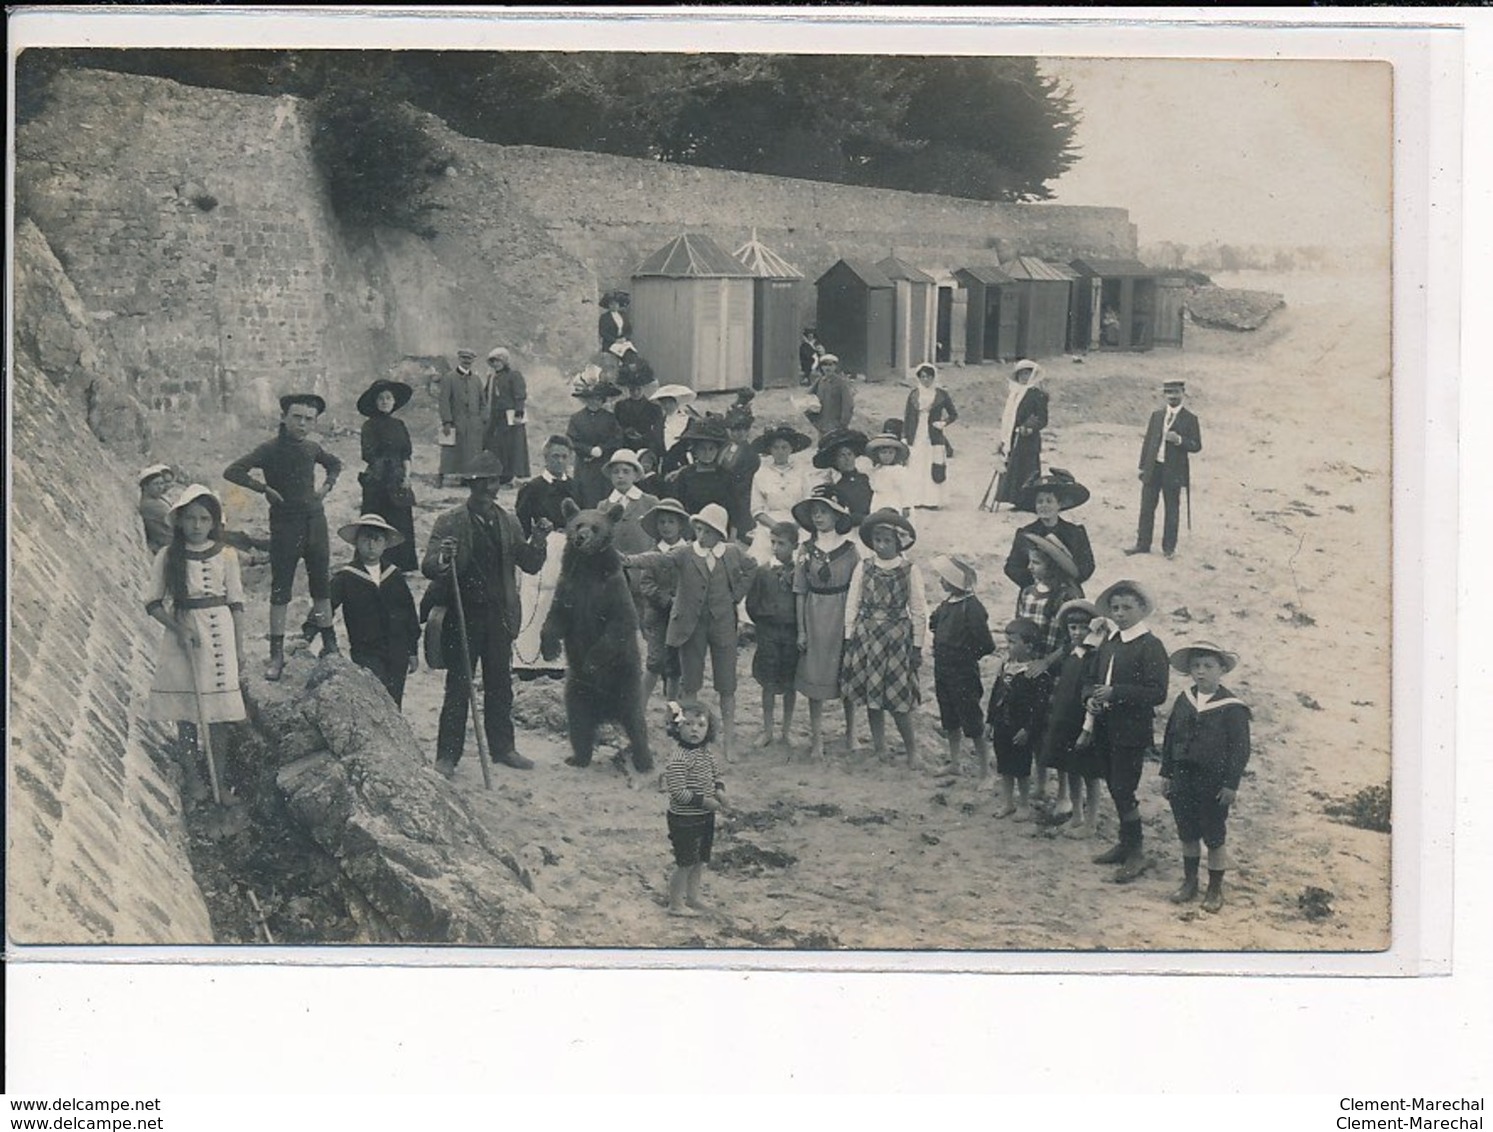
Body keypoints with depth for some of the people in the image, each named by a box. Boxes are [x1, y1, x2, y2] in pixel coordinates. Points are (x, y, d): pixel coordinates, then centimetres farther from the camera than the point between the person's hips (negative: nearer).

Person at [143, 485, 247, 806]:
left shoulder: (225, 556, 0)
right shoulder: (167, 556, -2)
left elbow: (236, 603, 5)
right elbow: (153, 601, 1)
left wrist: (239, 648, 5)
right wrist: (178, 628, -14)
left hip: (217, 633, 0)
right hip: (181, 633, 0)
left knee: (218, 709, 1)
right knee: (184, 710, 5)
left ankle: (220, 777, 10)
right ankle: (192, 775, 18)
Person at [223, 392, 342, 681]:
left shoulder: (312, 448, 6)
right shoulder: (271, 449, -9)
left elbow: (335, 464, 28)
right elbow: (232, 472, -15)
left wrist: (327, 485, 11)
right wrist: (265, 488, -16)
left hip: (315, 520, 5)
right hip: (284, 525, -5)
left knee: (321, 583, 10)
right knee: (280, 589, -1)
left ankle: (329, 644, 21)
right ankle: (276, 654, 3)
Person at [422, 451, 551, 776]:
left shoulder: (509, 523, 10)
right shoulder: (449, 522, -3)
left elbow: (531, 566, 10)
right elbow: (428, 567, -9)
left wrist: (538, 541, -9)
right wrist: (443, 558, -31)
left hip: (499, 618, 4)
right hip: (463, 617, -4)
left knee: (500, 686, 11)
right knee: (458, 688, 0)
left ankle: (502, 747, 23)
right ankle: (447, 755, 6)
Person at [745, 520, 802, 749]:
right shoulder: (762, 572, 0)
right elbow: (751, 604, 5)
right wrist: (763, 625, 4)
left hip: (792, 633, -1)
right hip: (768, 633, 1)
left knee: (790, 683, 6)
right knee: (768, 683, 5)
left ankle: (786, 732, 16)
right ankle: (767, 731, 14)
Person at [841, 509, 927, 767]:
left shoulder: (910, 570, -4)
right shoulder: (864, 568, 2)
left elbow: (919, 610, -1)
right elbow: (852, 604, 6)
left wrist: (917, 646, -4)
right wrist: (848, 638, 2)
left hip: (897, 638, -3)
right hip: (867, 636, 3)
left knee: (898, 698, -5)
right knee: (871, 695, 7)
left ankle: (912, 750, 8)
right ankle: (878, 746, 21)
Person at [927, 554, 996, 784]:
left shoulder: (971, 608, -21)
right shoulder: (947, 603, 4)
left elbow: (987, 645, -18)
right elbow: (937, 627, 19)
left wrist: (965, 656, -6)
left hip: (963, 673, -8)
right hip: (943, 670, 8)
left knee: (973, 725, -1)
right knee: (950, 722, 19)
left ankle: (985, 773, 7)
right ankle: (954, 764, 34)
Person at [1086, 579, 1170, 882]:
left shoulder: (1150, 646, -11)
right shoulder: (1109, 645, 12)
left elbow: (1157, 693, -17)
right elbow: (1095, 679, 21)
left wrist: (1115, 693, -23)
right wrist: (1091, 697, -2)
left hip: (1132, 732, -7)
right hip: (1107, 729, 7)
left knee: (1124, 791, -7)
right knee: (1116, 790, 15)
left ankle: (1135, 853, 4)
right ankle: (1126, 843, 29)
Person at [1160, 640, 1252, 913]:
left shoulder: (1232, 708, -13)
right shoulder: (1184, 700, 2)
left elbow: (1240, 749, -12)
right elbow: (1170, 737, 8)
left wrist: (1231, 784, -14)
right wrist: (1166, 773, 6)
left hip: (1213, 783, -5)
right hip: (1183, 779, 5)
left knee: (1214, 838, 7)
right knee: (1187, 834, 15)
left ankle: (1215, 889, 20)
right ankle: (1189, 882, 31)